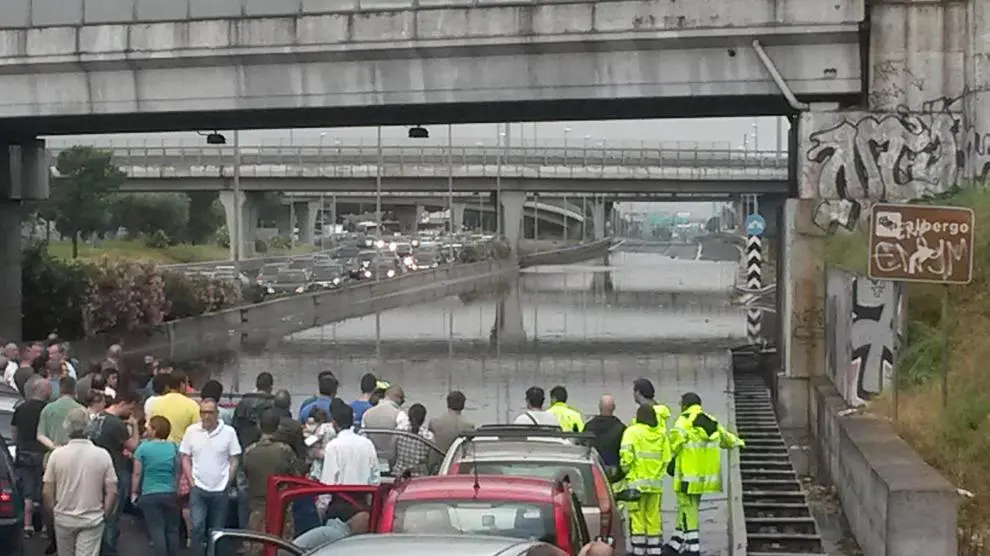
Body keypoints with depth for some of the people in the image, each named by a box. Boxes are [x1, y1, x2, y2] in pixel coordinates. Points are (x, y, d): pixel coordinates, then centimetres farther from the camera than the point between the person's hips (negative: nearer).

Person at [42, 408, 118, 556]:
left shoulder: (57, 454, -9)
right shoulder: (102, 455, -9)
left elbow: (47, 492, -5)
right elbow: (112, 492, -8)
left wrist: (52, 513, 11)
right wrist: (105, 514, 8)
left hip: (63, 518, 1)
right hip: (92, 520, -1)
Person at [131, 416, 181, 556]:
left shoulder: (143, 447, -8)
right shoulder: (174, 448, 2)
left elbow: (137, 473, -5)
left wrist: (134, 492, 7)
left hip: (150, 495, -3)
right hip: (171, 494, 3)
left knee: (157, 531, -1)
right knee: (172, 530, 12)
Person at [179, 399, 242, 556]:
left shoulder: (229, 432, -5)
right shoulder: (191, 431, -2)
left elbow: (234, 461, 1)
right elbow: (185, 459, 4)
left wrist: (227, 485, -1)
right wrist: (192, 483, -2)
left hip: (220, 491, 0)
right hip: (198, 489, 0)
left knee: (217, 531, 8)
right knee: (197, 527, -9)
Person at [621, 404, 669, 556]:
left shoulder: (632, 432, -7)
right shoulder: (661, 435, 6)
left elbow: (626, 455, -15)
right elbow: (666, 459, 6)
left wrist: (625, 469, 3)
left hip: (636, 481, -4)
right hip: (655, 483, 4)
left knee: (637, 517, 1)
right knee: (653, 517, 10)